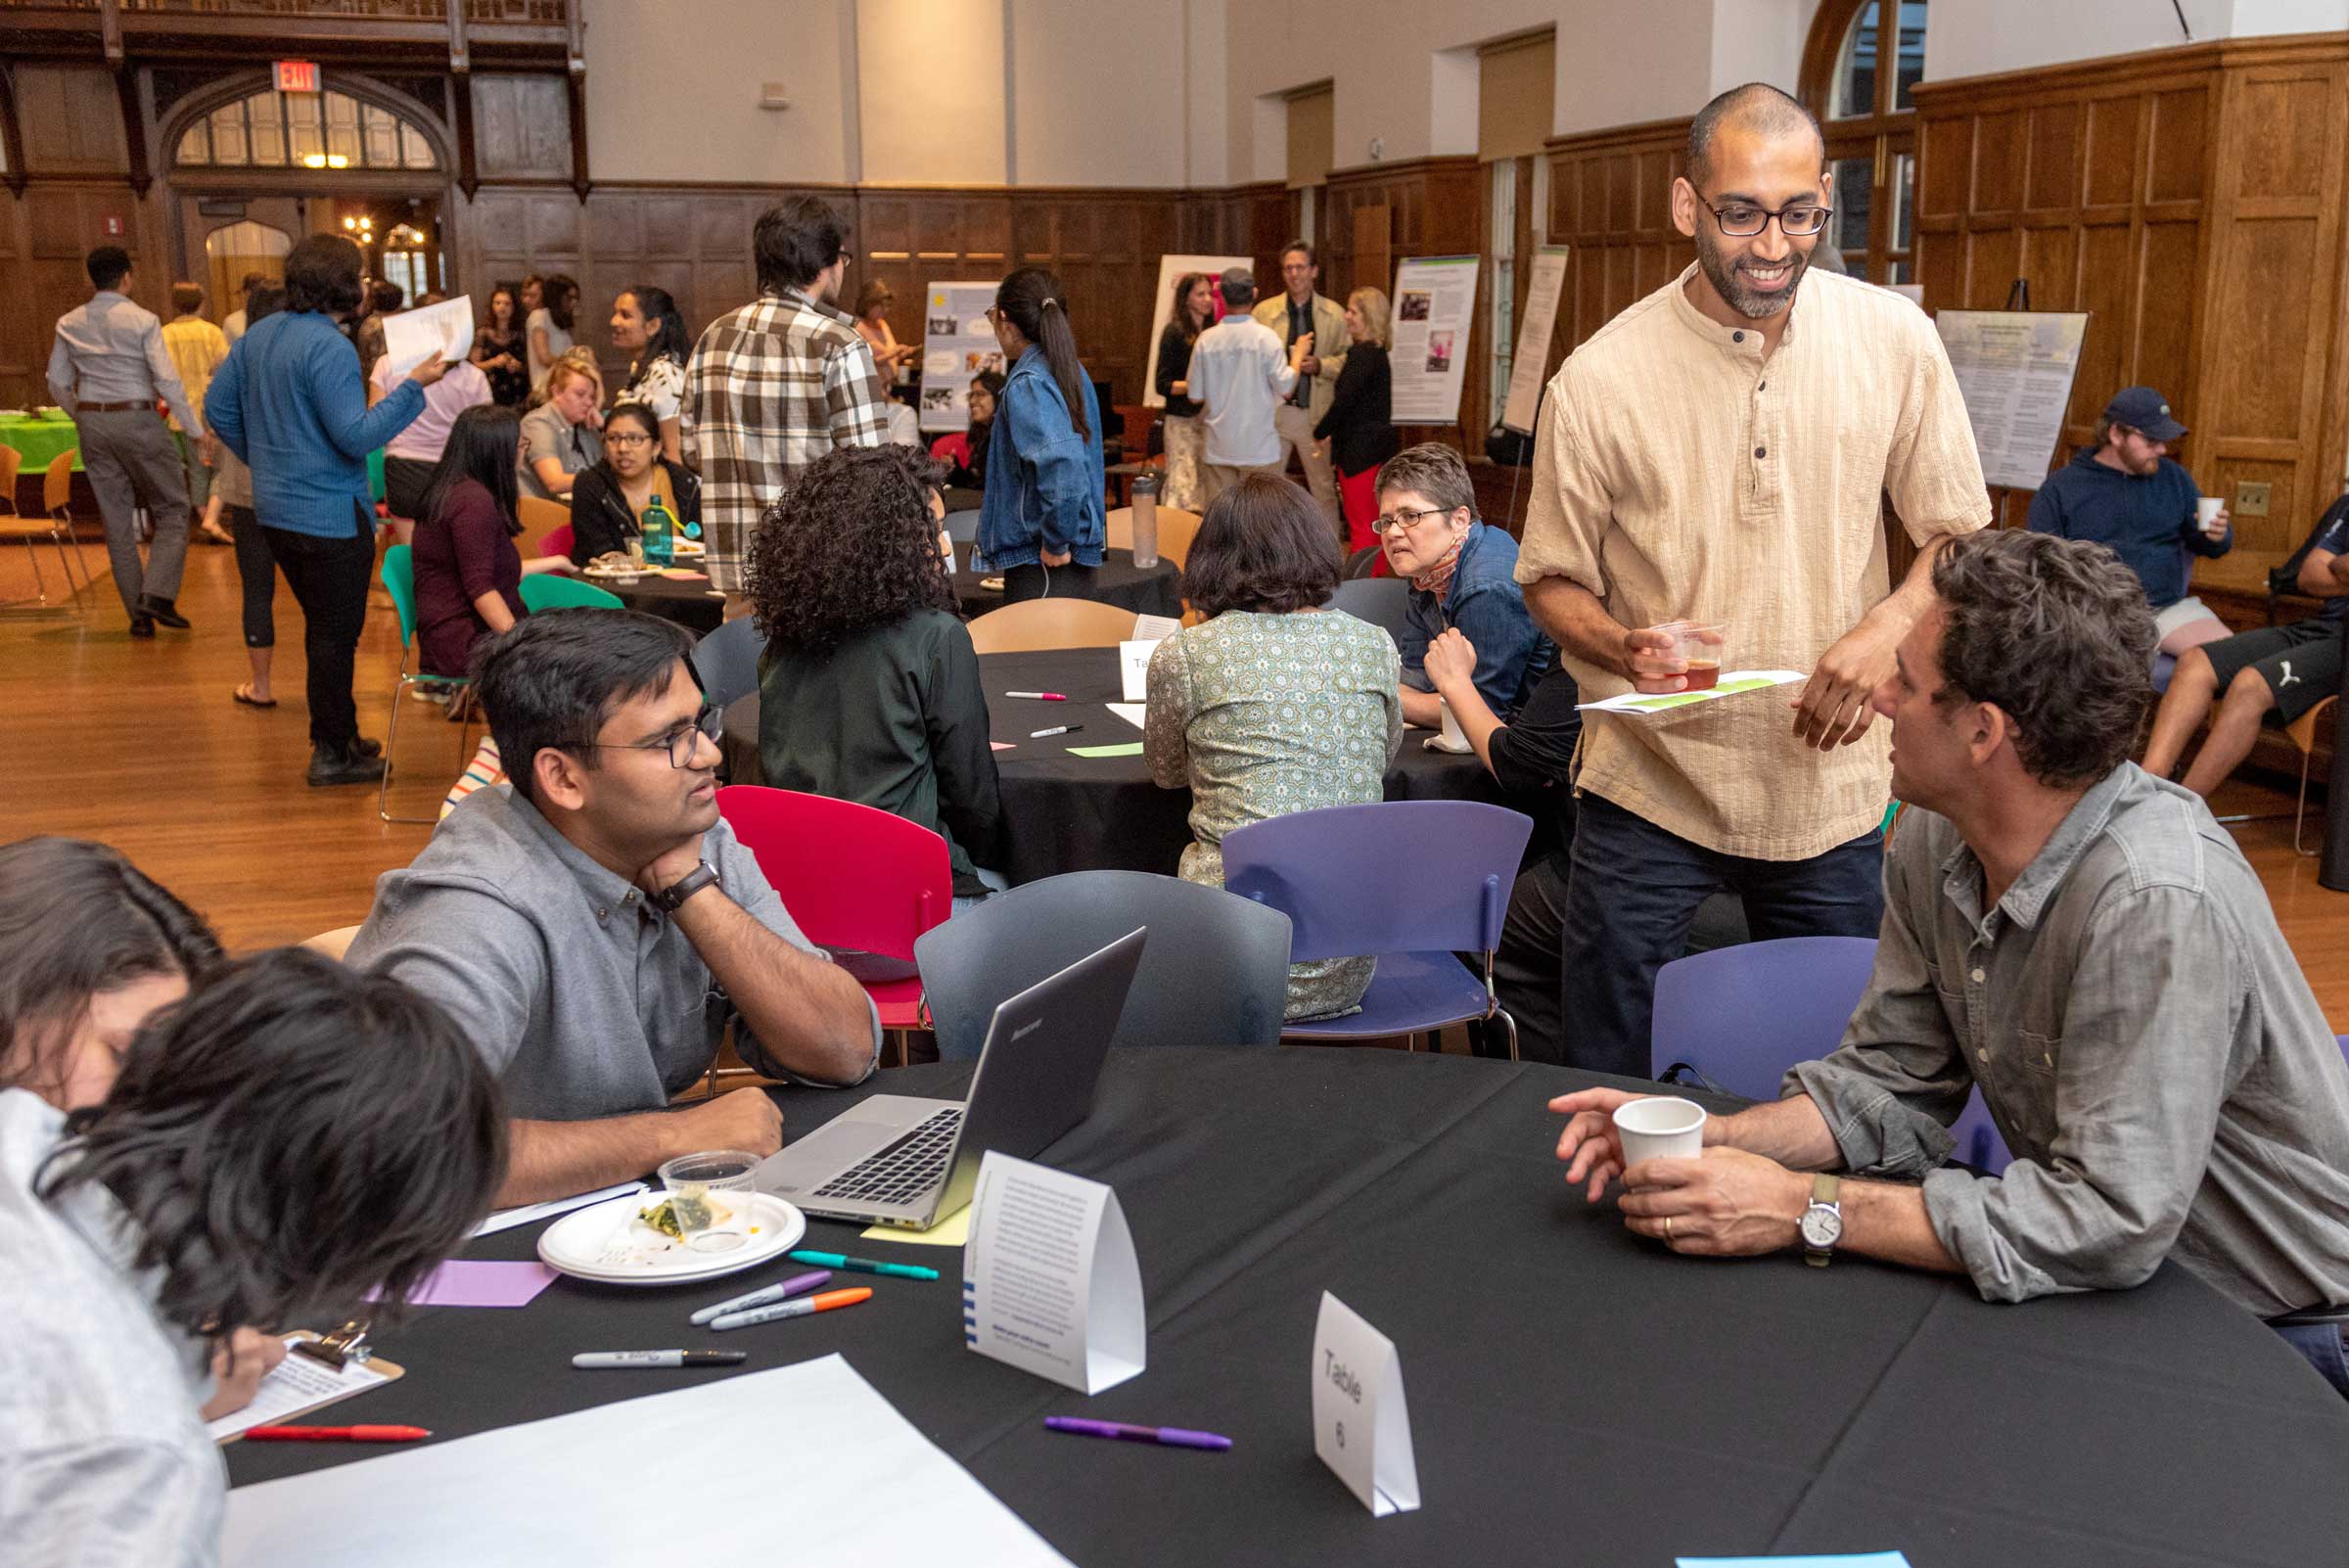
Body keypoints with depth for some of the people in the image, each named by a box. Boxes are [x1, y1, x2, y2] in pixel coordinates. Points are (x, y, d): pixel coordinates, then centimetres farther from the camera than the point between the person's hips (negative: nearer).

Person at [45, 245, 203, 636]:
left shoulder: (70, 324, 6)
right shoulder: (142, 321, -10)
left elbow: (58, 383, 11)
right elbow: (167, 379, -15)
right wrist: (196, 427, -8)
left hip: (92, 424, 5)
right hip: (137, 420, -5)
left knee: (117, 520, 10)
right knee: (172, 511, 7)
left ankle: (138, 614, 11)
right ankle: (158, 595, -10)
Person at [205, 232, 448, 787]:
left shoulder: (259, 335, 7)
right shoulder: (329, 348, -20)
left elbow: (218, 408, 13)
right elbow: (356, 435, -25)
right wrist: (413, 386, -22)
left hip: (275, 507, 9)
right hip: (330, 513, -9)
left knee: (322, 625, 20)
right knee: (336, 632, 2)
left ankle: (339, 734, 31)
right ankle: (331, 753, 9)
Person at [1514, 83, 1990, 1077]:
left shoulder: (1894, 339, -4)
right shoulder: (1598, 379, -10)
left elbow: (1961, 538, 5)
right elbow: (1551, 582, 1)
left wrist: (1887, 629, -15)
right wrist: (1624, 647, -21)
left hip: (1830, 789, 2)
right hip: (1649, 787, -2)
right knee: (1606, 1088, 7)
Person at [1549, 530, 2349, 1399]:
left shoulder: (2156, 903, -32)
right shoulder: (1934, 841, -6)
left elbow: (2112, 1220, -31)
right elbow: (1893, 1083, 3)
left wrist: (1805, 1211, -28)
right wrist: (1705, 1139, -14)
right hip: (2112, 1276, 6)